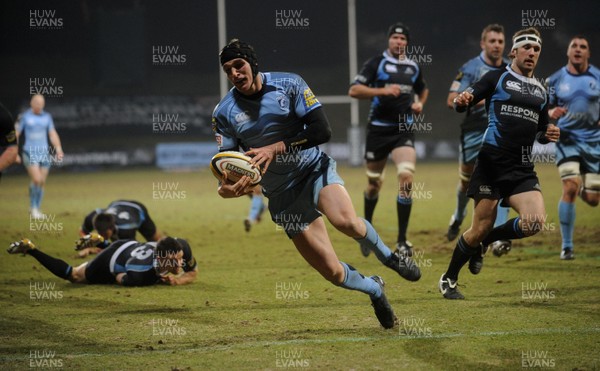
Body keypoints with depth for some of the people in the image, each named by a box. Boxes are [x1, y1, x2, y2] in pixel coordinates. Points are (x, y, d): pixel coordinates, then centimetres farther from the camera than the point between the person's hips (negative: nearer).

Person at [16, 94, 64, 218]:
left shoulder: (47, 116, 8)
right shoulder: (25, 116, -2)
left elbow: (53, 134, 10)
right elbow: (16, 134, 2)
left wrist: (58, 149, -2)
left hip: (44, 152, 4)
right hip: (30, 153, -4)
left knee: (42, 183, 5)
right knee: (37, 180, -18)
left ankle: (37, 209, 19)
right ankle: (33, 207, -1)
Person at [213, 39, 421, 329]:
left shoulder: (289, 84, -9)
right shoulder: (224, 113, -3)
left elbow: (322, 130, -15)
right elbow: (226, 161, 0)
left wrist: (276, 148, -24)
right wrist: (225, 187, -24)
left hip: (315, 169, -1)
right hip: (282, 194, 2)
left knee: (346, 221, -35)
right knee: (332, 272, -7)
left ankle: (387, 255, -2)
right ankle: (373, 289, 27)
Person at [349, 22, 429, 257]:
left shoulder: (413, 67, 9)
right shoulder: (376, 63, -3)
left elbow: (423, 89, 30)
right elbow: (354, 90, -13)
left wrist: (420, 103, 9)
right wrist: (383, 90, -24)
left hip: (404, 130, 2)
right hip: (378, 129, -2)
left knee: (406, 178, -17)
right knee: (374, 182, 10)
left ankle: (402, 240, -12)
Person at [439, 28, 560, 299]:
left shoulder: (541, 91, 19)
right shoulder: (496, 78, 4)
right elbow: (463, 102, -3)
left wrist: (548, 135, 5)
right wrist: (461, 101, -27)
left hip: (522, 169, 5)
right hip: (493, 162, -5)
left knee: (535, 222, -17)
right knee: (482, 226, -5)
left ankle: (483, 243, 10)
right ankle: (449, 279, 16)